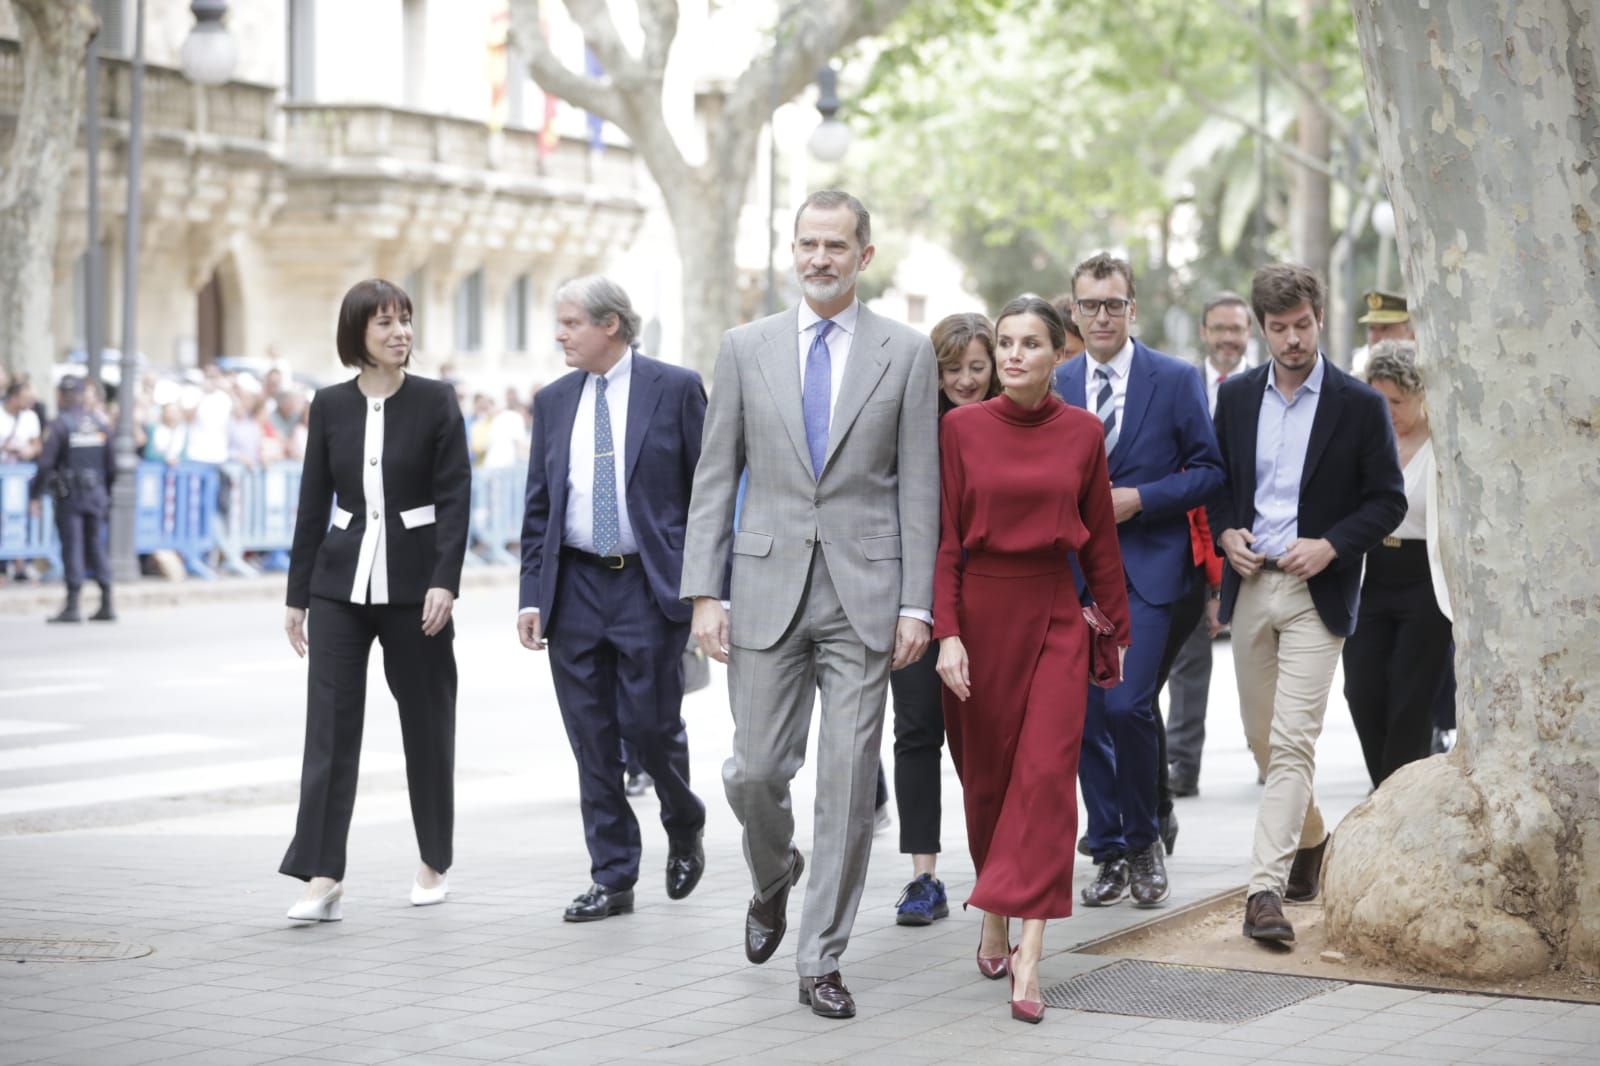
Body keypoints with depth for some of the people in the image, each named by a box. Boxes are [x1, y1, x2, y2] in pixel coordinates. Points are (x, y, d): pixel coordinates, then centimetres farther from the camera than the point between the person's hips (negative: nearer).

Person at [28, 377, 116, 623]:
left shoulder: (58, 425, -9)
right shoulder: (101, 423, 8)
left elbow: (45, 464, -14)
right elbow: (111, 465, 11)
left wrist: (36, 495, -6)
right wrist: (107, 493, 21)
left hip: (69, 495, -5)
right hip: (96, 494, 5)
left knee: (72, 548, -4)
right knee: (96, 546, 11)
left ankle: (72, 606, -5)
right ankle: (106, 605, 8)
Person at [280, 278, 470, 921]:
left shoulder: (436, 402, -2)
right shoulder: (330, 406, 5)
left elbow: (455, 497, -6)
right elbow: (313, 502, 9)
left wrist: (445, 581, -16)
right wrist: (298, 595, 8)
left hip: (413, 582, -2)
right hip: (342, 580, 2)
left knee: (426, 721, 8)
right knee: (330, 724, -7)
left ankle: (434, 863, 24)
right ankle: (323, 878, -9)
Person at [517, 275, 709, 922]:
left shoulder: (675, 389, -2)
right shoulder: (554, 402, 11)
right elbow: (538, 508, 13)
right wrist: (532, 596, 5)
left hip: (651, 584, -4)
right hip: (575, 587, 4)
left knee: (650, 724, -5)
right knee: (592, 740, 4)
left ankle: (684, 827, 25)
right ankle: (611, 878, 12)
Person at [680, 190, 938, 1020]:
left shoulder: (906, 353, 4)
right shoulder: (746, 348, 7)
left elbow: (919, 488, 2)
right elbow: (714, 478, 6)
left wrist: (916, 604, -4)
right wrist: (704, 592, -1)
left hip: (865, 594, -1)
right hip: (768, 589, 1)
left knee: (848, 782, -1)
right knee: (755, 772, 1)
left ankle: (821, 960, 9)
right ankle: (774, 881, 34)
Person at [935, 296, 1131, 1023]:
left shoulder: (1083, 433, 2)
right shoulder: (962, 428, -1)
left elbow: (1100, 541, 9)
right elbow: (945, 539, -2)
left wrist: (1118, 630, 13)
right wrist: (947, 632, -11)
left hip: (1055, 615, 0)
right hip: (981, 613, 0)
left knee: (1046, 773, -11)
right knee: (986, 775, 10)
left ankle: (1029, 956, -14)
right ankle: (994, 920, 30)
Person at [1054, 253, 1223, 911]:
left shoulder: (1177, 380, 1)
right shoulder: (1055, 385, 11)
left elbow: (1209, 470, -1)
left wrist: (1140, 499, -13)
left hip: (1145, 567, -4)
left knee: (1128, 705, -15)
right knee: (1087, 716, 3)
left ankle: (1143, 842, 5)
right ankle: (1108, 854, 15)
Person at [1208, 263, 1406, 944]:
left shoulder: (1359, 405, -4)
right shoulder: (1236, 396, 7)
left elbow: (1388, 500, -1)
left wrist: (1331, 546, -15)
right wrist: (1225, 532, -3)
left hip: (1315, 591, -4)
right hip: (1249, 583, 5)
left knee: (1292, 740, -14)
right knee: (1261, 737, 14)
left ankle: (1265, 889, -18)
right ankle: (1309, 837, 39)